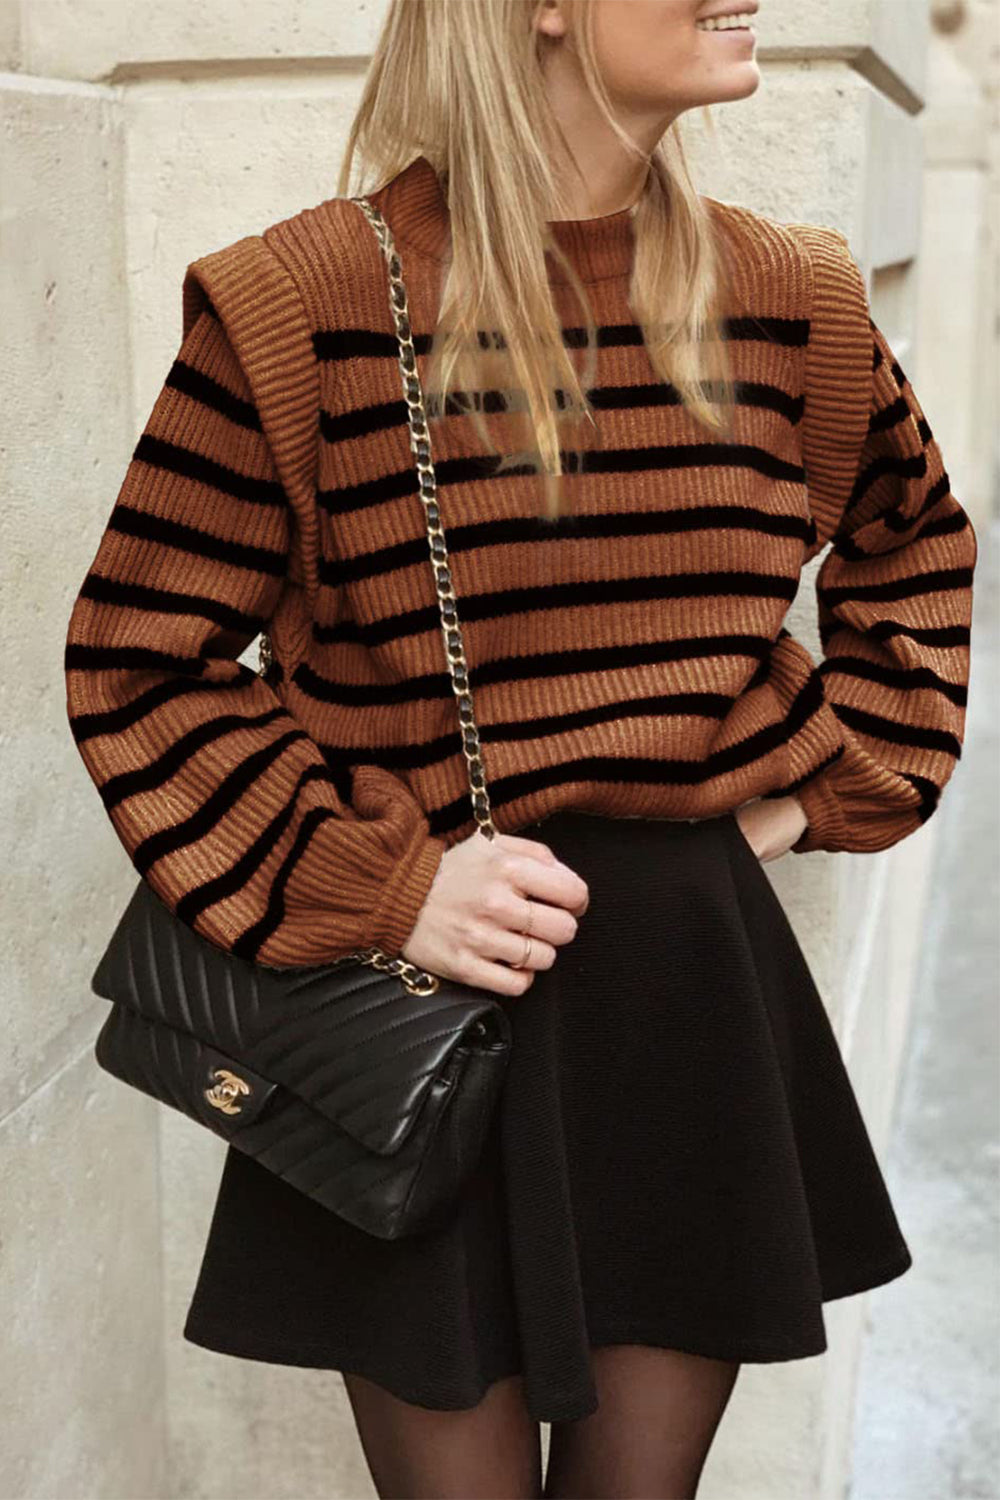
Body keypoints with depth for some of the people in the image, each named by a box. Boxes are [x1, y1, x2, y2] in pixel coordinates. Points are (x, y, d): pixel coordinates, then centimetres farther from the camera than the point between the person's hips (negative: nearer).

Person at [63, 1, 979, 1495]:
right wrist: (375, 887, -15)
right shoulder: (294, 309, -11)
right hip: (420, 982, -3)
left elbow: (917, 551, 20)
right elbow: (134, 663, -6)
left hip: (692, 981, 4)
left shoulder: (793, 299, 2)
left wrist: (831, 785, 8)